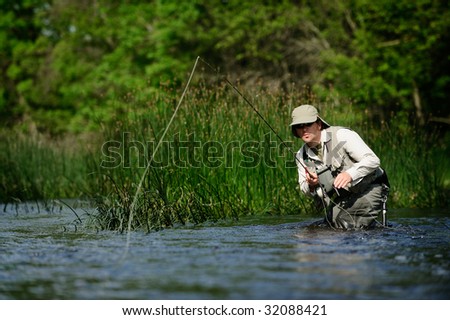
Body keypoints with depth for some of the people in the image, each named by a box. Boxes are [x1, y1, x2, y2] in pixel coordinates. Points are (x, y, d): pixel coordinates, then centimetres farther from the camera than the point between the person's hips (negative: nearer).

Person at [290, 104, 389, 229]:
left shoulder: (341, 135, -14)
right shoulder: (301, 156, 4)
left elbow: (373, 160, -19)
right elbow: (304, 189, 11)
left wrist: (350, 174, -35)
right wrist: (311, 186, -14)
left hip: (369, 190, -7)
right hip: (341, 199, 7)